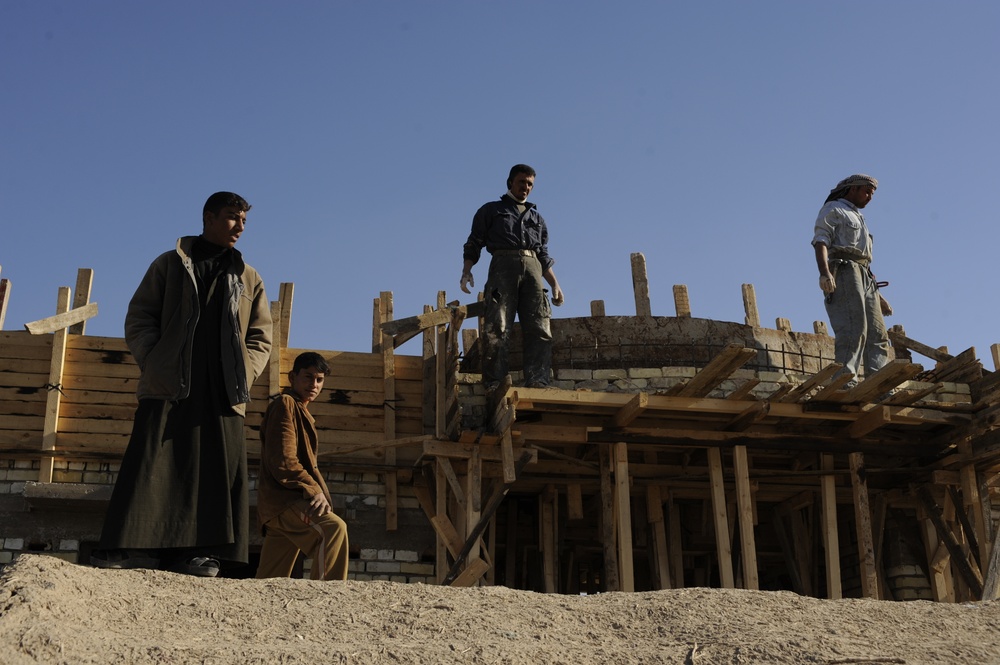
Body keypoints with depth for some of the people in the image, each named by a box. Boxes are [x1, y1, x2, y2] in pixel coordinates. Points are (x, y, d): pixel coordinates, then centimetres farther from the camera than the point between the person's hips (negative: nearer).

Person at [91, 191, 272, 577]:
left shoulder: (249, 279, 19)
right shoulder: (170, 264, 14)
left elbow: (260, 337, 15)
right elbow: (139, 318, 8)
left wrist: (243, 376, -2)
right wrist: (153, 364, -7)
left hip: (223, 393, 2)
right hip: (168, 386, -2)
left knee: (215, 471, -5)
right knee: (151, 467, -8)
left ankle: (198, 551, -3)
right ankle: (136, 546, -8)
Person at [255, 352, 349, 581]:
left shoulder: (301, 412, 29)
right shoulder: (285, 404, -2)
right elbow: (283, 461, -14)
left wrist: (317, 492, 18)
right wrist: (314, 490, -17)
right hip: (282, 499, -11)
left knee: (270, 580, 6)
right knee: (333, 527, -32)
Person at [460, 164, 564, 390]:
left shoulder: (537, 218, 30)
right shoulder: (491, 210, 21)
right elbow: (474, 243, 13)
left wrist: (555, 285, 13)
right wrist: (466, 270, -4)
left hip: (532, 269, 4)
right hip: (503, 264, -3)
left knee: (540, 329, -12)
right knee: (497, 328, -16)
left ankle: (537, 384, -18)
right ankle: (494, 384, -22)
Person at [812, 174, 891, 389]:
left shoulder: (858, 218, 33)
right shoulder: (832, 210, 8)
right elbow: (820, 241, -9)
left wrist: (878, 297, 24)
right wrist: (824, 272, -27)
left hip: (865, 277, 9)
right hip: (843, 271, -9)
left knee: (877, 335, -3)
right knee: (854, 330, -21)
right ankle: (845, 383, -28)